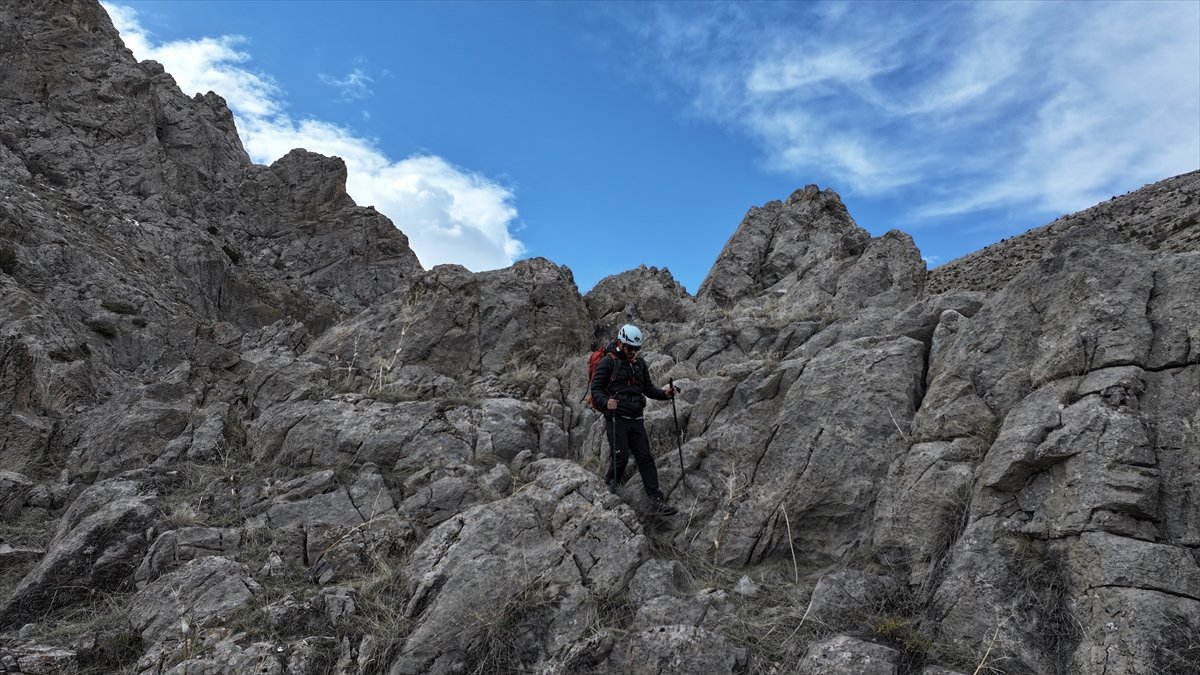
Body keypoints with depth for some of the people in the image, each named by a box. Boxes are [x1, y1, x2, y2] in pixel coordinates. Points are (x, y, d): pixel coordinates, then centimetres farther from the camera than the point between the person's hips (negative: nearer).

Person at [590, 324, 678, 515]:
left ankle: (657, 499, 3)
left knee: (645, 458, 2)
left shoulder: (639, 363, 14)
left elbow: (648, 388, 16)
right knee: (621, 457, -6)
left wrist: (664, 393, -4)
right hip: (616, 418, -5)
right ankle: (609, 489, 21)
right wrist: (606, 402, -29)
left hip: (636, 419, 5)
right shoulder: (608, 362, -5)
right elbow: (596, 389, -8)